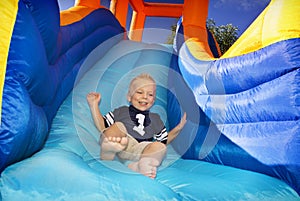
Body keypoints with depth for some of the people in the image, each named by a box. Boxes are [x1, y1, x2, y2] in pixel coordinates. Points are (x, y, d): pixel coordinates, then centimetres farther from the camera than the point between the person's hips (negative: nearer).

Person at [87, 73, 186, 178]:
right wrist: (94, 105, 8)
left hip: (137, 153, 1)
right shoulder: (121, 112, 20)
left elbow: (164, 141, 26)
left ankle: (136, 166, -44)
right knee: (118, 126, -27)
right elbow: (102, 127, 13)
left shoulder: (155, 119, 27)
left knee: (160, 147, -25)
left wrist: (178, 128, 13)